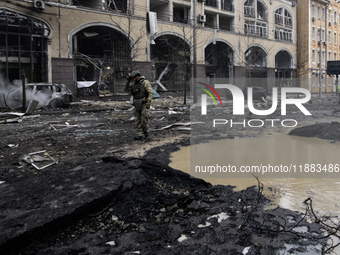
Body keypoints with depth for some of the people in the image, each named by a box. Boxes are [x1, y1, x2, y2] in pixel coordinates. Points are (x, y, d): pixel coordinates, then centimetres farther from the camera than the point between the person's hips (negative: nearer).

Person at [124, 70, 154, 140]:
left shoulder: (145, 82, -9)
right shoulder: (134, 84, 13)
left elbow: (151, 93, -16)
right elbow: (126, 90, 18)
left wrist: (148, 102, -26)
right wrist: (128, 81, 4)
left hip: (144, 104, -7)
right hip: (137, 105, 7)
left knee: (144, 120, -5)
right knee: (138, 120, 0)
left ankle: (145, 133, 13)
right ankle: (140, 134, 0)